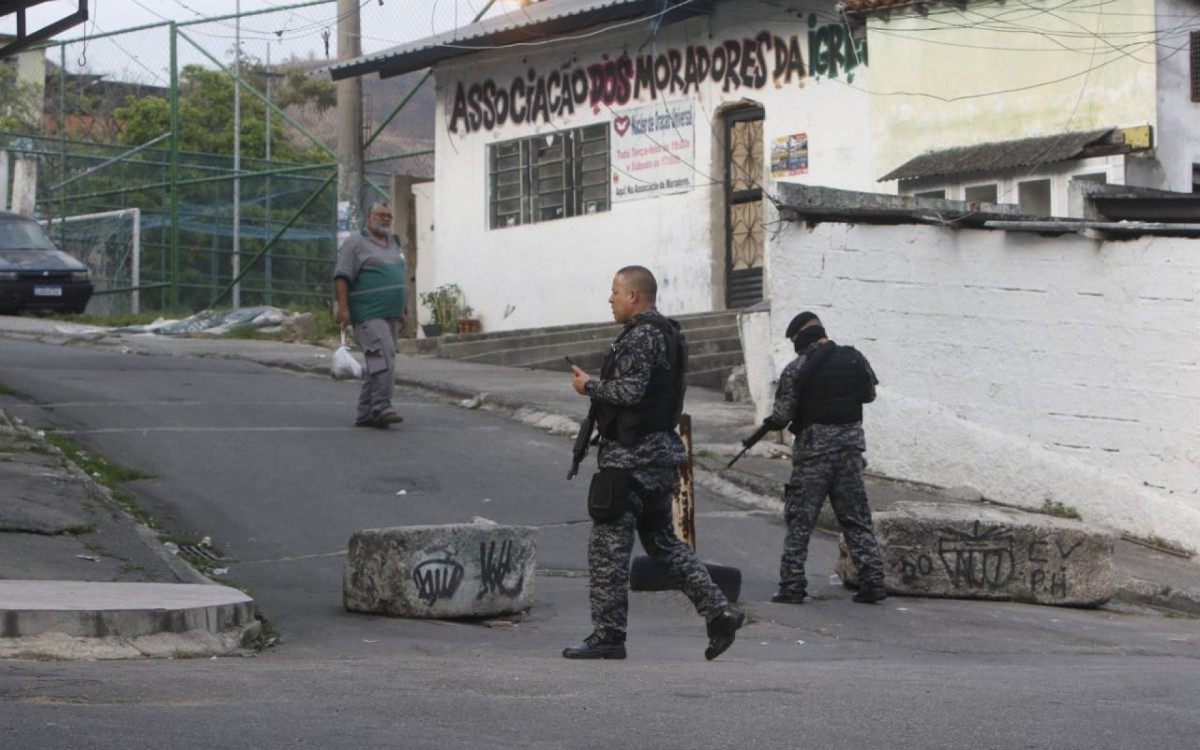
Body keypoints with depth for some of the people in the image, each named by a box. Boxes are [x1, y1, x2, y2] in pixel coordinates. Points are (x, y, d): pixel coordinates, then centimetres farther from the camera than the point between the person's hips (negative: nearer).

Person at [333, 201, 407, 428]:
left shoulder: (394, 244, 20)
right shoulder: (356, 244, -4)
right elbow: (342, 276, -11)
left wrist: (401, 312, 25)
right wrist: (342, 307, -19)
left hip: (391, 316, 8)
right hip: (369, 314, -8)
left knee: (376, 364, 8)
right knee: (383, 355, -20)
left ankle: (365, 413, 11)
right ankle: (382, 406, -22)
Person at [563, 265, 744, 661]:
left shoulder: (641, 336, -15)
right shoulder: (667, 333, 18)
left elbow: (630, 391, -24)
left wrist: (589, 385, -9)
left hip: (631, 457, -10)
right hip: (661, 452, 10)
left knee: (608, 543, -4)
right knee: (662, 539, 15)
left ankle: (608, 634, -1)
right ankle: (719, 613, 7)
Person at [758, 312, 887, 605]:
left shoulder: (796, 369, -9)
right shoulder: (854, 359, 1)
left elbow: (782, 416, -7)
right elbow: (869, 394, 15)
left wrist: (770, 422, 14)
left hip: (813, 451, -3)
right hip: (850, 446, 3)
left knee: (799, 520, 5)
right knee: (857, 519, 11)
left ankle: (792, 585, 3)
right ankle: (872, 581, 7)